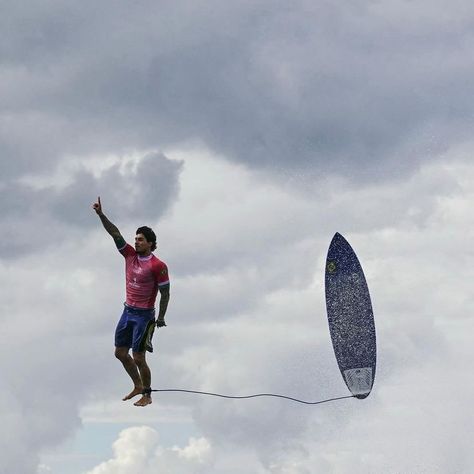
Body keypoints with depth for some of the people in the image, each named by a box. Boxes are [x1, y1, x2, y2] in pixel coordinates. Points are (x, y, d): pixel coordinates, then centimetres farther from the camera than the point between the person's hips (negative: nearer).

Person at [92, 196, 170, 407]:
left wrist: (161, 318, -9)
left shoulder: (158, 266, -15)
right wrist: (101, 214, -12)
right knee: (120, 352, 13)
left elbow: (165, 293, -10)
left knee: (138, 358, -4)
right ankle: (138, 386, 30)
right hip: (128, 311, 7)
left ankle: (147, 395, 11)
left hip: (144, 315, -7)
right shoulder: (130, 255, 2)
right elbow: (115, 234, -3)